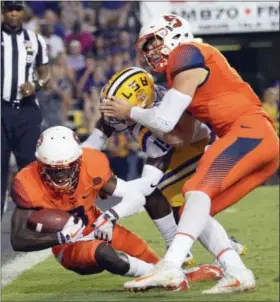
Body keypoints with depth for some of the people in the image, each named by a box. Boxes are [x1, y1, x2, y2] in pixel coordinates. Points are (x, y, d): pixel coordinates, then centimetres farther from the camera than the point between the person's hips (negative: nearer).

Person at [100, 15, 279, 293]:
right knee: (193, 213, 7)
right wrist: (138, 117, 18)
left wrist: (130, 112, 11)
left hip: (252, 131, -10)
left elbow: (164, 121, -5)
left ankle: (170, 267, -41)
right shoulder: (193, 70, 27)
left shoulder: (188, 55, 0)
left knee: (198, 190, -26)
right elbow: (187, 134, 24)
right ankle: (238, 274, -7)